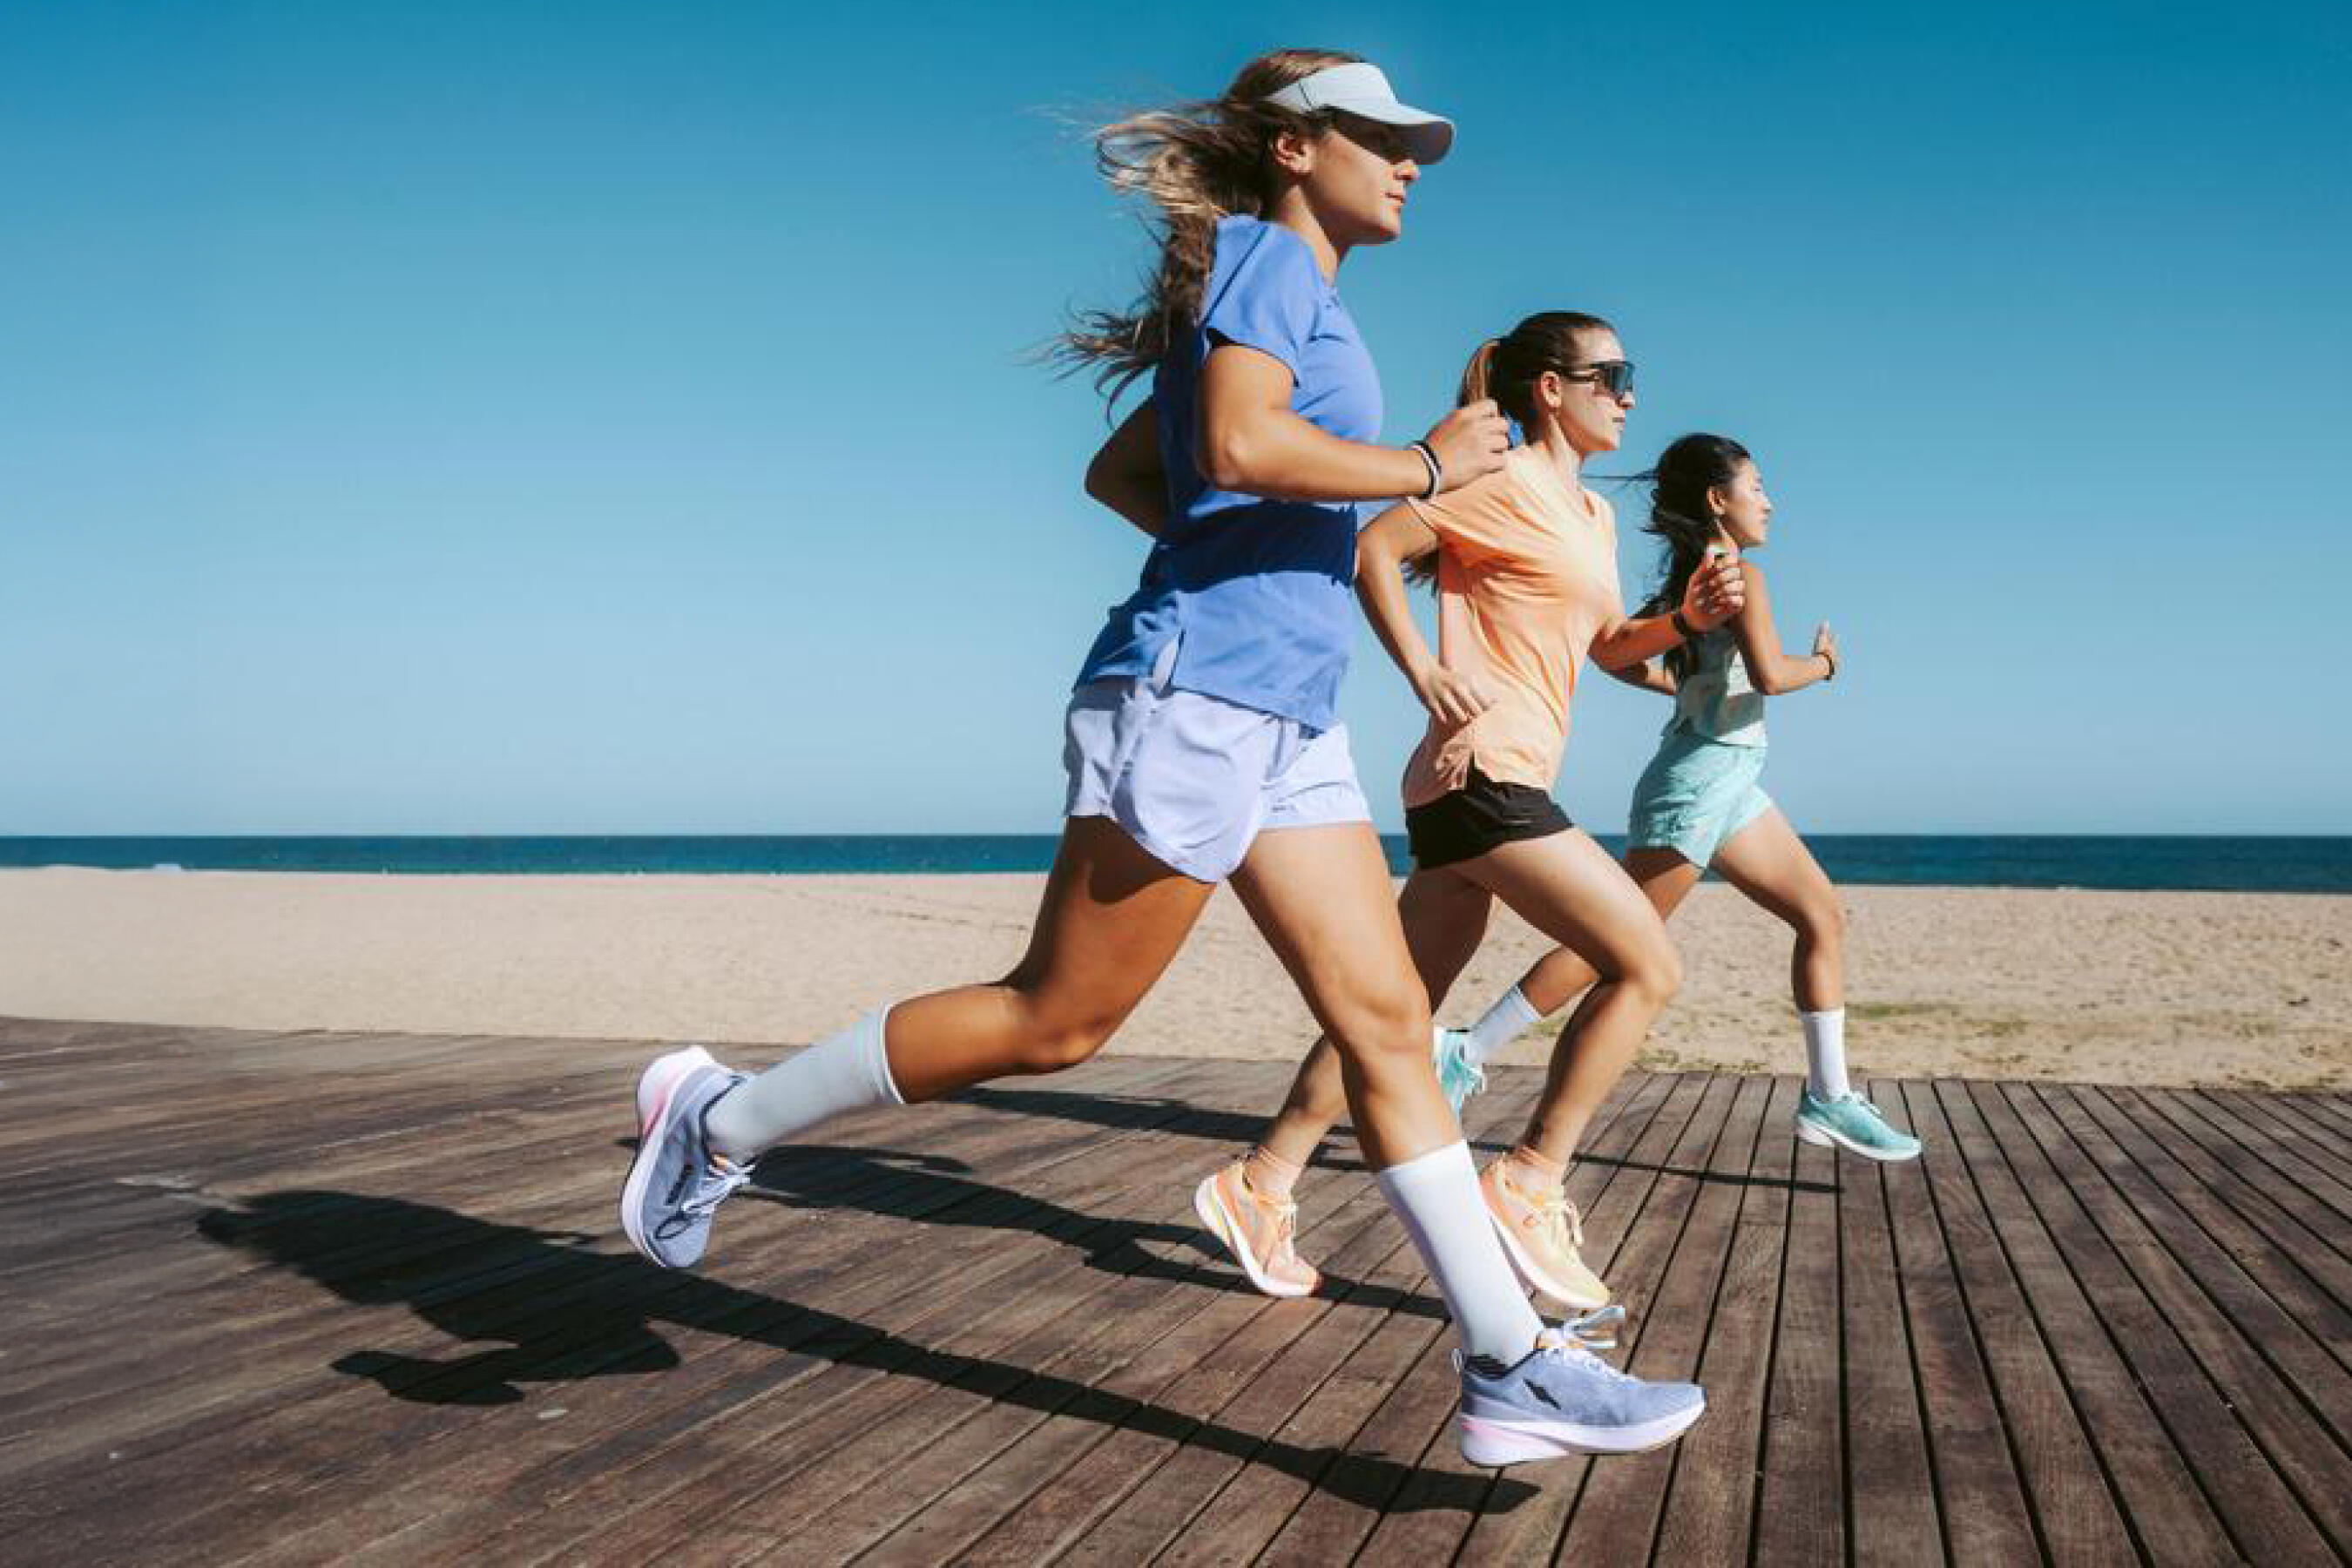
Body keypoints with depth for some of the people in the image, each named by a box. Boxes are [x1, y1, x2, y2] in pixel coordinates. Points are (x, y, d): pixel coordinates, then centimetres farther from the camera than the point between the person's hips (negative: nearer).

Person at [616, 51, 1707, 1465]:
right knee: (1059, 1018, -4)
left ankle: (1511, 1366, 5)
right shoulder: (1268, 256, -3)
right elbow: (1239, 446, -21)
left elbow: (1117, 471, 26)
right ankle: (724, 1120, 10)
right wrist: (1423, 468, -10)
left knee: (1388, 1022, 3)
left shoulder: (1293, 292, 24)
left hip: (1285, 722, 10)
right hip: (1197, 693, -10)